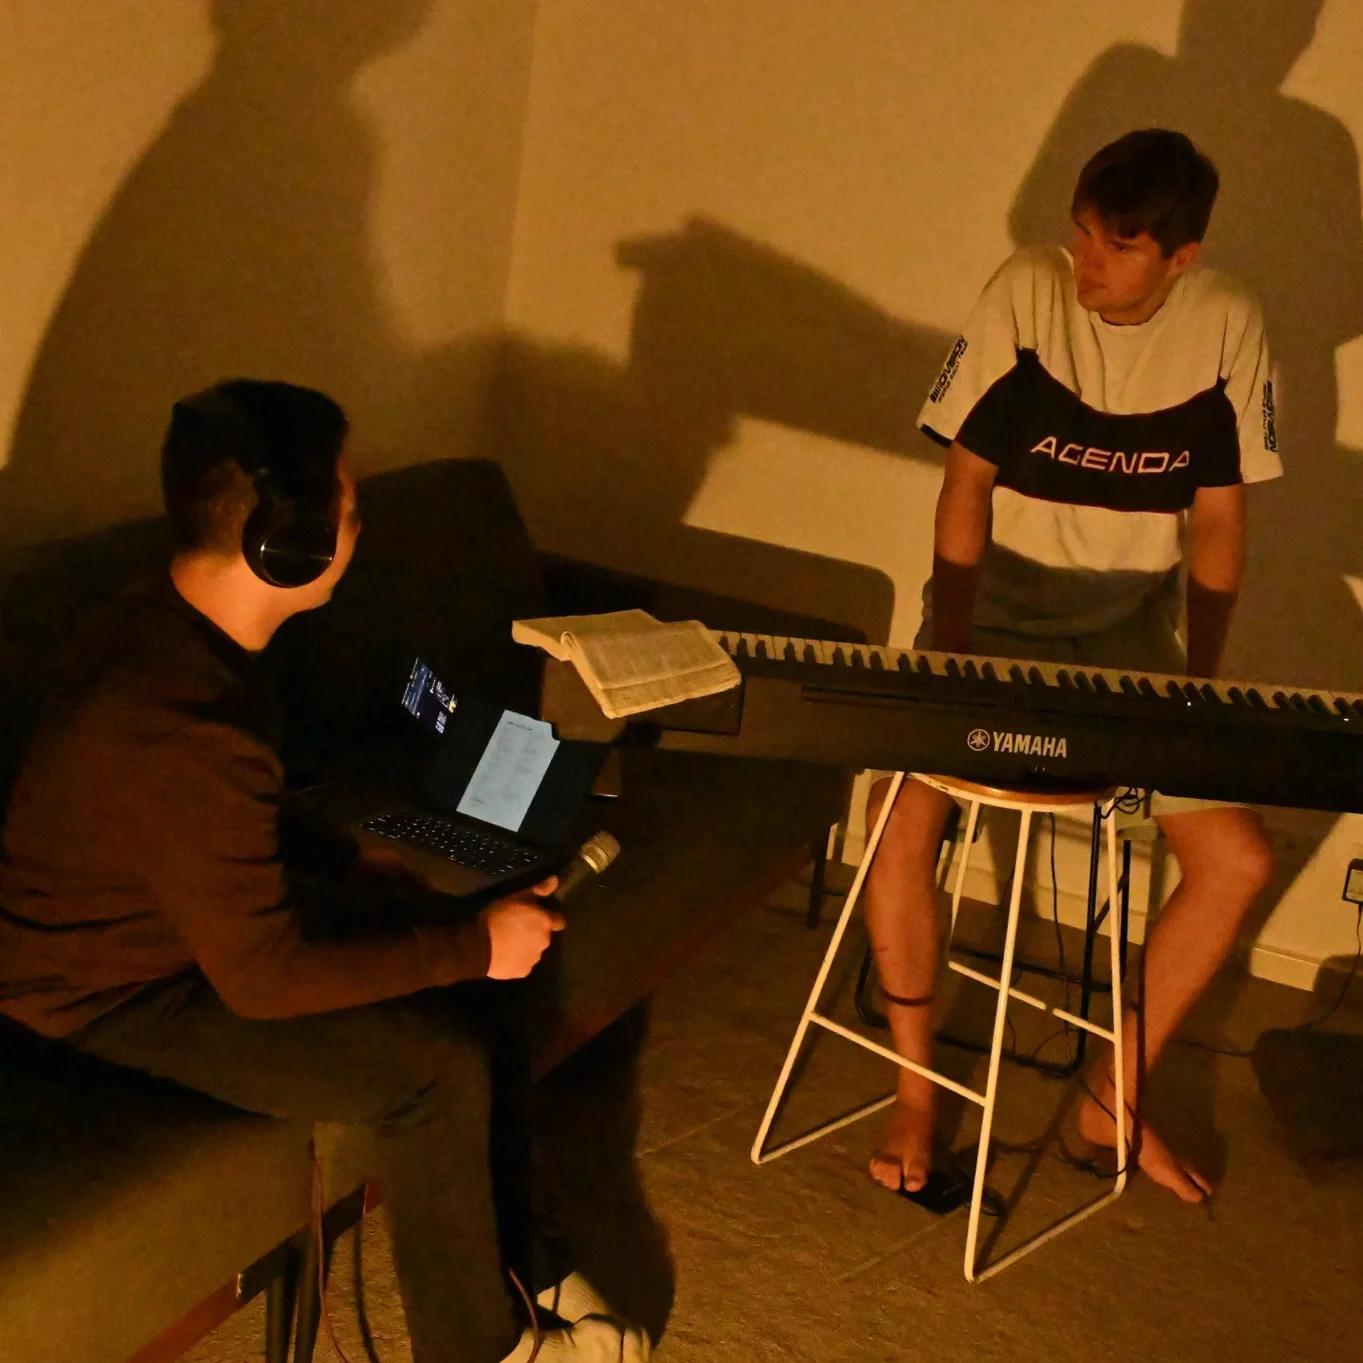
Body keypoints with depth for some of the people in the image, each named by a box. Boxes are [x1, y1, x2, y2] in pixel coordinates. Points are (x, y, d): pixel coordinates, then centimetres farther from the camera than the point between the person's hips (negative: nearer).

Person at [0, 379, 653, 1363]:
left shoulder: (181, 621, -5)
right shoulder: (183, 734, -36)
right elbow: (263, 977, -28)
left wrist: (346, 860, 4)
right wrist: (474, 943, -20)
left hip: (189, 912, 9)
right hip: (123, 996, -9)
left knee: (467, 965, 4)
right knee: (440, 1067, -17)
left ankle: (508, 1250, 19)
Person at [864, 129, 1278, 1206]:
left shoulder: (1227, 326, -6)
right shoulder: (1027, 291, -12)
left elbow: (1217, 518, 0)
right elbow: (968, 481, -10)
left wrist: (1197, 681, -8)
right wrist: (948, 654, -19)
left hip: (1128, 628, 3)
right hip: (996, 607, -2)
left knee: (1239, 858, -10)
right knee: (903, 814, -25)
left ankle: (1116, 1095, 11)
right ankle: (915, 1093, -2)